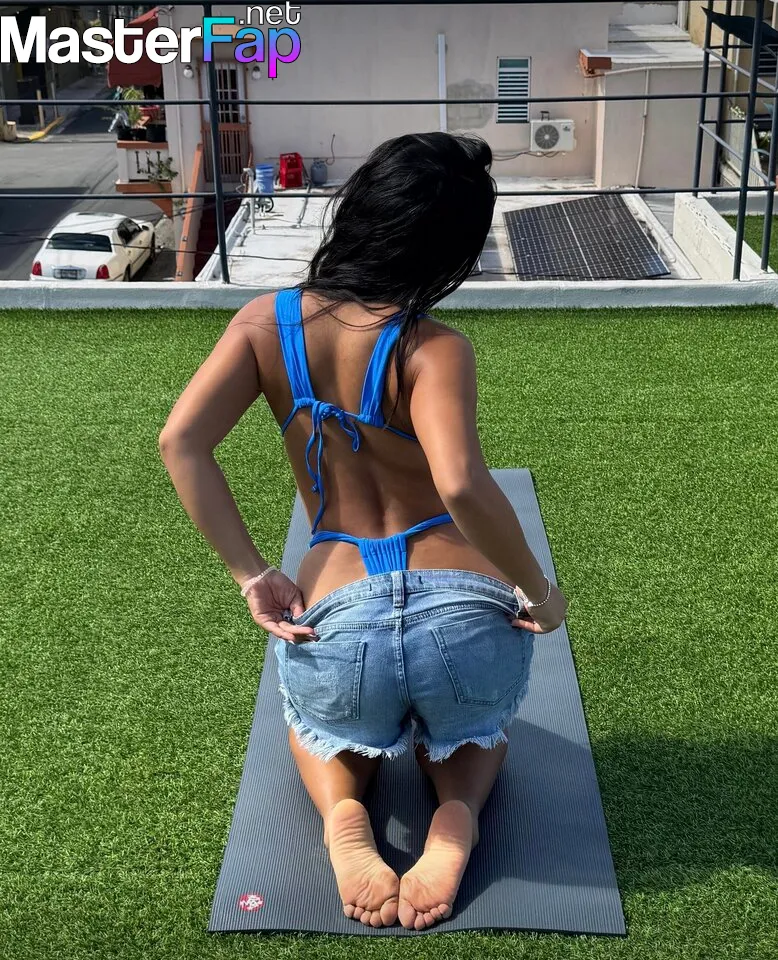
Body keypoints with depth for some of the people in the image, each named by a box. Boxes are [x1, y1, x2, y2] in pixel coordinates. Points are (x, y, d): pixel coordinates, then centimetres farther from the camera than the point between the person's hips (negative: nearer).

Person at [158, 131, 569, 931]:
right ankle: (458, 813, 4)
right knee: (474, 733, 37)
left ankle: (341, 810, 7)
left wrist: (250, 576, -3)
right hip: (464, 617, -2)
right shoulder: (434, 348, -9)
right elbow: (461, 484, -26)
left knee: (319, 729, 41)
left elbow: (181, 442, -8)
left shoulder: (267, 322, 4)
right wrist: (538, 591, -10)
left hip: (337, 627, 2)